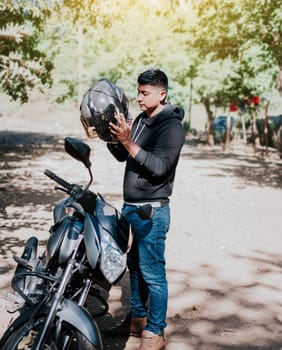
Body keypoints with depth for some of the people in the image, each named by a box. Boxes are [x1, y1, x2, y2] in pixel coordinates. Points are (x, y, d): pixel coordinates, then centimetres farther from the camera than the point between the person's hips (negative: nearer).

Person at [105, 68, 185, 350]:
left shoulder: (171, 126, -14)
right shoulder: (141, 119, 13)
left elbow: (158, 166, -23)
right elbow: (123, 156, 19)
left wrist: (127, 141, -28)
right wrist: (110, 136, 1)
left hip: (151, 212, -9)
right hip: (131, 207, 9)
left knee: (152, 272, -2)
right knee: (134, 266, 17)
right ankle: (137, 319, 32)